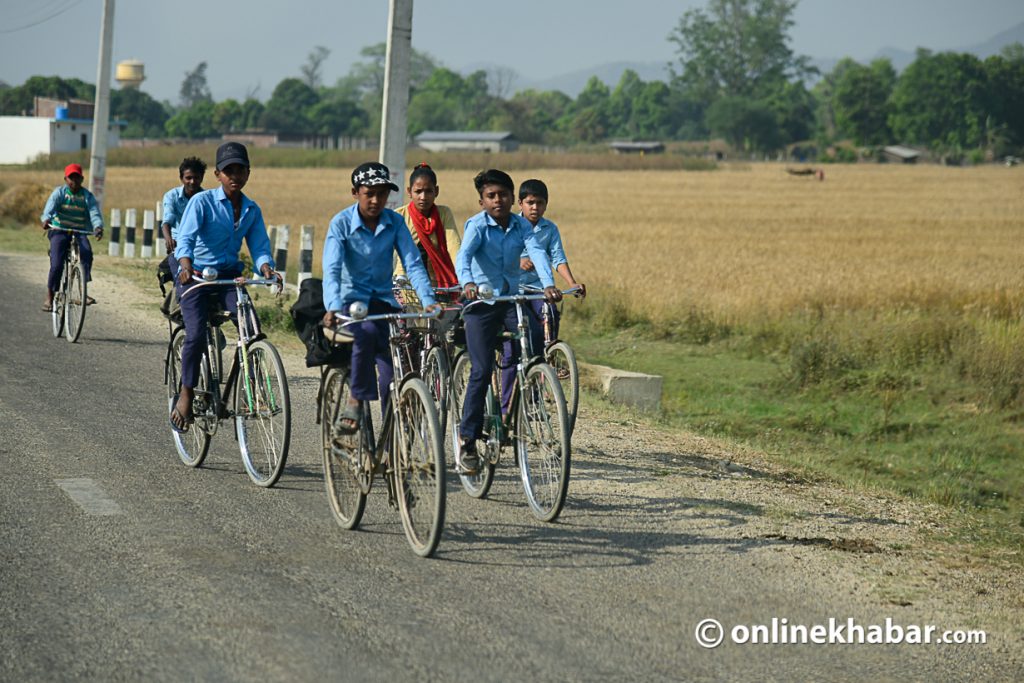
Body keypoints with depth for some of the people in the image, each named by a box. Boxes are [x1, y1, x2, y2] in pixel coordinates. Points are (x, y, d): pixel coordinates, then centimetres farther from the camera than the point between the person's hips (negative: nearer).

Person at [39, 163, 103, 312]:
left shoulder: (87, 196, 3)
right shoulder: (59, 192, -1)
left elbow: (94, 213, -12)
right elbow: (51, 205, -19)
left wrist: (98, 227, -35)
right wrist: (46, 219, -41)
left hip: (79, 232, 1)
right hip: (59, 231, -1)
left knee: (87, 253, -29)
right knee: (56, 264, -16)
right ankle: (50, 297, -1)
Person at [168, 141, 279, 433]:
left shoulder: (252, 210, 5)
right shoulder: (202, 201, -10)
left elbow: (260, 247, -1)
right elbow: (186, 238, -21)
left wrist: (266, 268, -25)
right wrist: (186, 266, -41)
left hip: (229, 275, 4)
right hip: (195, 275, -4)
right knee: (197, 335, -18)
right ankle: (186, 395, -2)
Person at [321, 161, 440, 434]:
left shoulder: (395, 222, -2)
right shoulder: (341, 223, -10)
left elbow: (413, 263, -9)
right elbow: (332, 270, -20)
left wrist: (428, 301, -24)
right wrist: (333, 307, -38)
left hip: (383, 299, 3)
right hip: (352, 297, -3)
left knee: (393, 373, -11)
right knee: (367, 332, -36)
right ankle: (356, 398, -20)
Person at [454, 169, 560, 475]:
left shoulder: (521, 225, 1)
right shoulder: (477, 225, -9)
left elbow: (537, 252, -14)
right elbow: (463, 255, -26)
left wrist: (548, 284, -33)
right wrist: (467, 283, -47)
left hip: (512, 298, 4)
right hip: (482, 302, -4)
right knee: (481, 372, -7)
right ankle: (467, 440, 3)